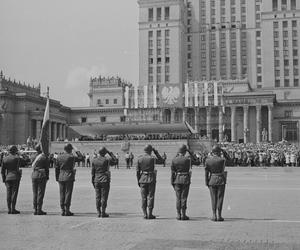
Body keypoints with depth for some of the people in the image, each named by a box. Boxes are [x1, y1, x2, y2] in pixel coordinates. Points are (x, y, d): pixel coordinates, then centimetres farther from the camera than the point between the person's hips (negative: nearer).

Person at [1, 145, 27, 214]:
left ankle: (9, 209, 8)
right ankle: (13, 209, -3)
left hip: (8, 178, 4)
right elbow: (24, 163, 5)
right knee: (14, 193, -2)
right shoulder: (17, 158, -7)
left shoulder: (5, 159, 7)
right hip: (15, 177, -4)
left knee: (8, 193, 7)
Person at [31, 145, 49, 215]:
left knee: (35, 193, 9)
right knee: (40, 193, -1)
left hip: (34, 175, 5)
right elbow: (47, 168, -6)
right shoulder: (45, 157, -8)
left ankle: (35, 210, 12)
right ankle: (39, 210, -1)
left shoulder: (34, 157, 7)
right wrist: (47, 176, 1)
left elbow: (32, 165, 10)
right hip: (42, 175, -5)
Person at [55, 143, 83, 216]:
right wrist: (77, 151, 12)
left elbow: (57, 168, 8)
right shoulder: (72, 157, -9)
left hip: (61, 178, 4)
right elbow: (81, 158, 3)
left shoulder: (59, 157, 5)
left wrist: (57, 178, 14)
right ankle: (67, 211, -1)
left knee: (62, 194, 8)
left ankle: (62, 210, 10)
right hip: (69, 177, -4)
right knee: (68, 193, 0)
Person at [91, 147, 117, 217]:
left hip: (97, 181, 4)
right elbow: (115, 161, 4)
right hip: (105, 181, -4)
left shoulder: (94, 160, 2)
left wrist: (93, 181, 14)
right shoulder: (106, 160, -11)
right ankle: (103, 213, 3)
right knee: (104, 197, 1)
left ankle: (99, 212, 10)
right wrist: (110, 153, 4)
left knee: (98, 197, 8)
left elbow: (93, 172, 6)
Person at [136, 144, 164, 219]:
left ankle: (145, 214, 9)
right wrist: (156, 152, 4)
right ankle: (150, 214, 3)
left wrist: (138, 181, 11)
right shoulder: (152, 158, -10)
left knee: (144, 197, 8)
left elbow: (137, 171, 2)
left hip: (142, 179, 3)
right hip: (151, 179, -3)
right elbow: (162, 161, 5)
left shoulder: (139, 159, 0)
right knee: (150, 197, 3)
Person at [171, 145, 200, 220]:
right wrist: (191, 153, 3)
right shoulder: (188, 159, -10)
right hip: (186, 180, -2)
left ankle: (178, 215, 9)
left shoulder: (174, 160, -3)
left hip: (177, 180, 2)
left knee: (178, 197, 8)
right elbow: (198, 162, 5)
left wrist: (172, 182, 7)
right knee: (184, 197, 3)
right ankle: (183, 215, 5)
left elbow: (172, 172, -1)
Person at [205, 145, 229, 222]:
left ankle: (214, 216, 7)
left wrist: (206, 182, 5)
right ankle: (219, 216, 6)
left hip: (212, 180, 2)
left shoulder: (208, 160, -5)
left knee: (213, 198, 9)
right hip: (221, 180, -2)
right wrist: (222, 150, 3)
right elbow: (227, 157, 11)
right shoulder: (222, 160, -12)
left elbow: (206, 172, -2)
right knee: (220, 198, 5)